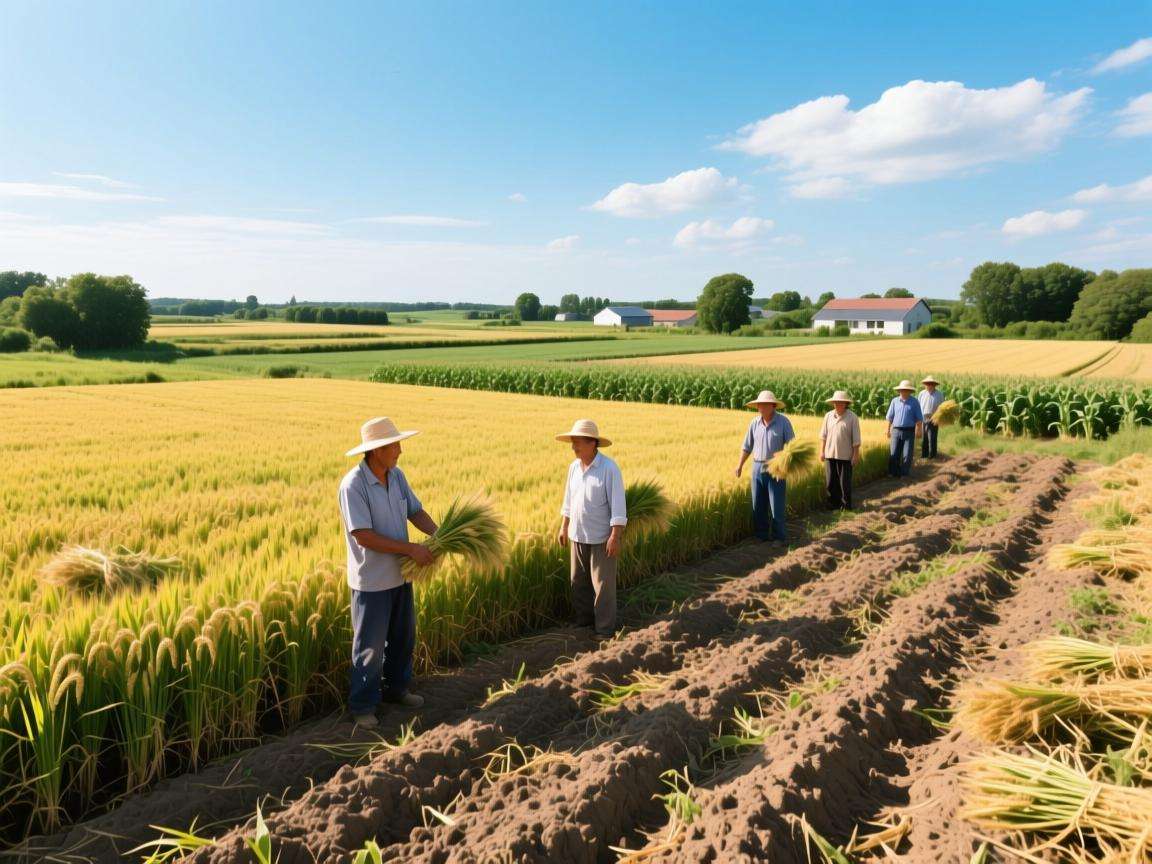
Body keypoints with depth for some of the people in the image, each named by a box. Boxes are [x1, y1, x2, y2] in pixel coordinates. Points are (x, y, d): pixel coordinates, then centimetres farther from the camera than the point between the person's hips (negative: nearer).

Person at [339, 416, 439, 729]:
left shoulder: (397, 476, -1)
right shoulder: (353, 485, -22)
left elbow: (416, 512, 5)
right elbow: (364, 536, -26)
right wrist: (411, 549, -24)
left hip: (400, 575, 7)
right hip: (372, 580, -7)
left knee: (404, 636, 20)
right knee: (371, 645, 6)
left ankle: (396, 688, 40)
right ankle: (363, 706, 23)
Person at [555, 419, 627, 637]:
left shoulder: (609, 468, -16)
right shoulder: (573, 467, 4)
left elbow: (618, 505, -16)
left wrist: (615, 536, -19)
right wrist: (563, 527, 14)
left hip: (601, 538, -6)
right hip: (577, 536, 6)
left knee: (603, 584, 2)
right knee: (579, 581, 15)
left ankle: (604, 629, 14)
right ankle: (583, 619, 31)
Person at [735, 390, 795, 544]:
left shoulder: (783, 421, -7)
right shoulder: (754, 423, 6)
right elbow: (747, 447, 13)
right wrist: (740, 465, 8)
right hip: (757, 468, 4)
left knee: (776, 506, -1)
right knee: (758, 505, 9)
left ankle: (779, 537, 11)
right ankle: (761, 535, 21)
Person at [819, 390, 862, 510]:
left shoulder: (852, 417, -7)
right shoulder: (828, 416, 3)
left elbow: (856, 439, -5)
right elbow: (823, 435, 9)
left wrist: (856, 455, -7)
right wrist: (822, 451, 6)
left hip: (845, 456, -3)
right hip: (830, 455, 3)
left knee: (845, 482, 5)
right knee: (830, 482, 8)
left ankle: (846, 505, 19)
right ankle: (834, 503, 23)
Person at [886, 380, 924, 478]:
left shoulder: (914, 402, 1)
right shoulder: (895, 401, 6)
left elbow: (919, 418, 2)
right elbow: (890, 417, 11)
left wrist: (919, 431, -4)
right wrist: (888, 429, 10)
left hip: (909, 432, -1)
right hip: (896, 431, 1)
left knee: (907, 455, -1)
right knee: (893, 454, 0)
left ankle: (904, 474, 9)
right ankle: (893, 473, 11)